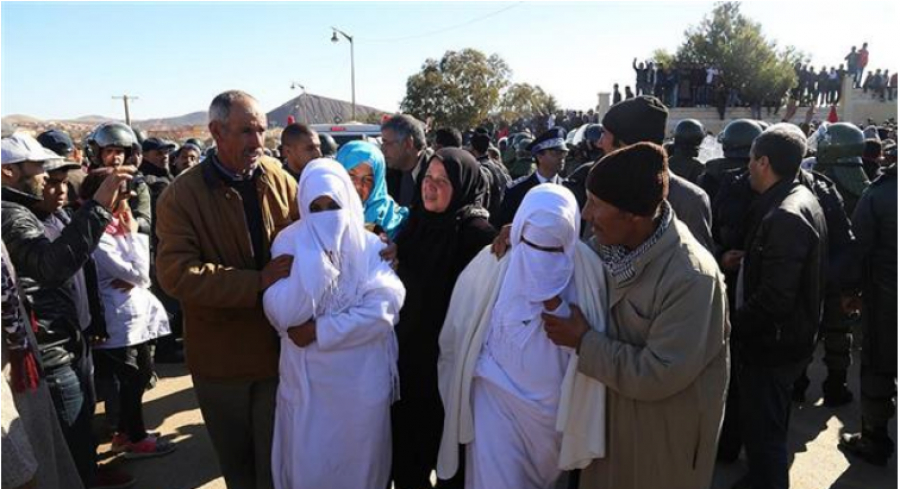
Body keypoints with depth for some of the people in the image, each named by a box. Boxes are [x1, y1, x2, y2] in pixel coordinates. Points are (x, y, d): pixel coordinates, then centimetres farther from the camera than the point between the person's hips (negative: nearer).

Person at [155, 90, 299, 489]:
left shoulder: (278, 179, -3)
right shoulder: (182, 195, -12)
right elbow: (175, 273, -21)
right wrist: (257, 283, -29)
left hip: (279, 344, 2)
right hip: (221, 355, -1)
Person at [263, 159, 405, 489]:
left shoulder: (371, 246, -3)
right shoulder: (289, 244, -4)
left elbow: (382, 310, -16)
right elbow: (282, 315, -17)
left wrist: (318, 330, -17)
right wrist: (313, 256, -22)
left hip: (363, 380, 0)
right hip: (307, 380, 0)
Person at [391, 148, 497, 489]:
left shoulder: (478, 233, -15)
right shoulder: (417, 221, 4)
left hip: (447, 355, -6)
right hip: (407, 347, 6)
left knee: (440, 445, 10)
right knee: (405, 438, 16)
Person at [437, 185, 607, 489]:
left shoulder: (587, 269, -13)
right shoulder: (492, 262, -15)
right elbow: (459, 331, -1)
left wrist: (558, 307, -25)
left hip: (557, 405, 2)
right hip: (498, 399, -2)